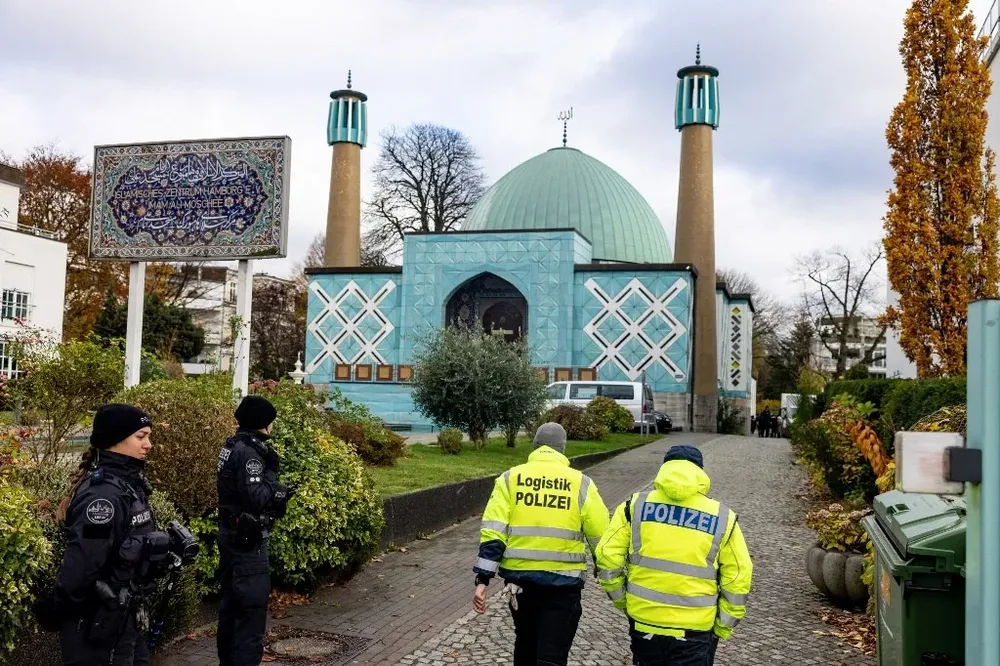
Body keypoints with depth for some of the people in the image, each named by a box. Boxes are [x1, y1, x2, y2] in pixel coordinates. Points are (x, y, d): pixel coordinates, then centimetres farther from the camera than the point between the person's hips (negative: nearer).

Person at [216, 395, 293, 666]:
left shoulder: (232, 447, 10)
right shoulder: (250, 451, -19)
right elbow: (256, 496, -26)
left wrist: (276, 494, 4)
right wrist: (278, 489, -10)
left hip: (230, 534, 10)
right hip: (247, 540, -10)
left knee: (231, 605, 19)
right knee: (252, 609, -5)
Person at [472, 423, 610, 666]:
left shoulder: (510, 478, 1)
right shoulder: (581, 483, -2)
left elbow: (492, 534, -7)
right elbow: (601, 538, 0)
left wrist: (483, 580, -5)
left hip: (519, 578, 2)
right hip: (563, 582, -2)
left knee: (525, 642, 24)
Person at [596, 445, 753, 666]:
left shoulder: (635, 506, -3)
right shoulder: (722, 518, -3)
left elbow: (607, 557, -4)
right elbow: (738, 580, -2)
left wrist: (621, 599, 10)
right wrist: (723, 627, 8)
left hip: (644, 622, 2)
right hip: (694, 631, -1)